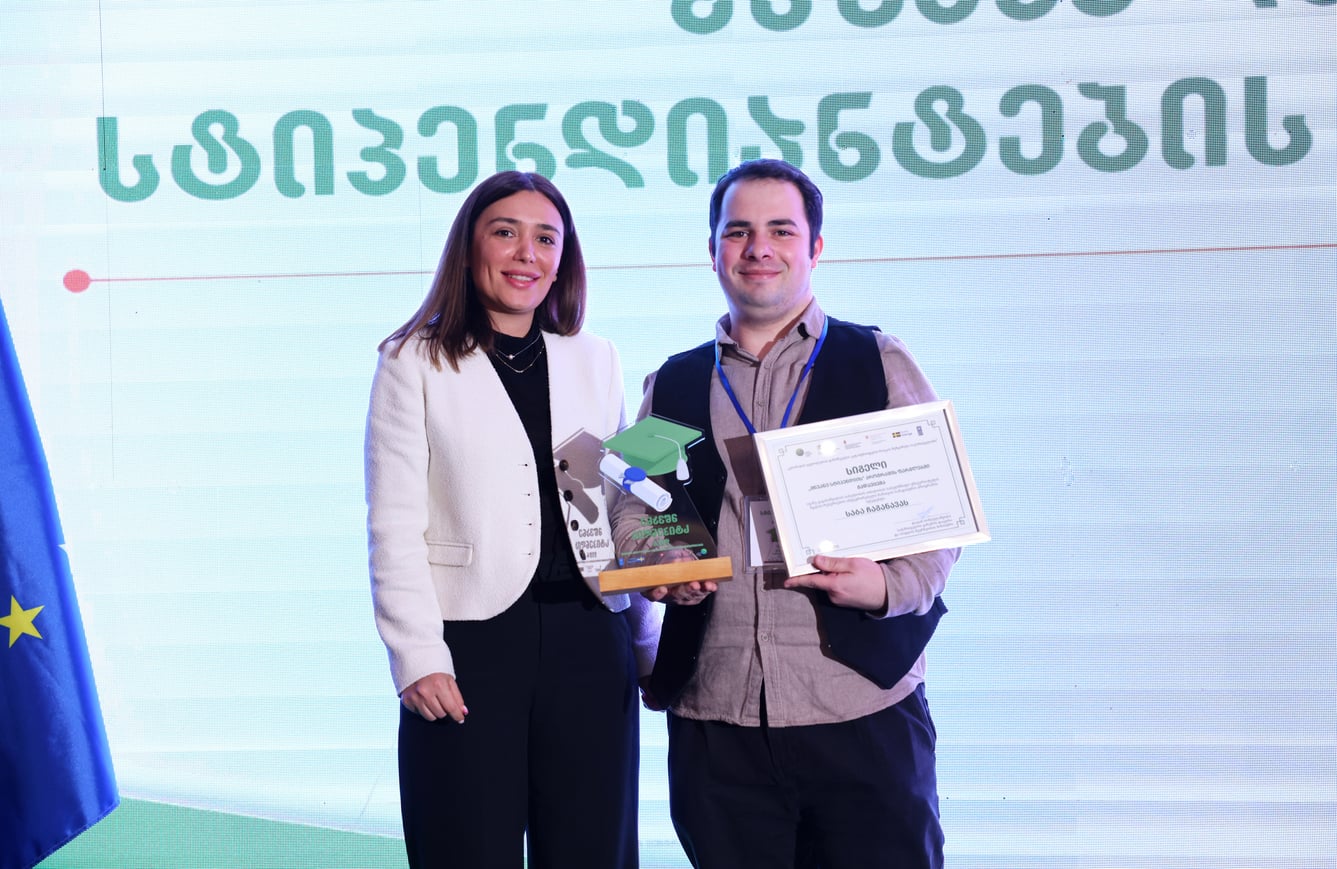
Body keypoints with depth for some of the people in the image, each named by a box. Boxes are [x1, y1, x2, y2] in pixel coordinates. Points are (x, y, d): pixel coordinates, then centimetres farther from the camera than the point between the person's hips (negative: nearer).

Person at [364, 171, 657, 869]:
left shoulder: (596, 362, 12)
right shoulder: (415, 363, 2)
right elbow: (395, 528, -3)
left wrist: (647, 643, 11)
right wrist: (418, 656, -11)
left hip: (589, 641, 3)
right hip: (469, 644, -3)